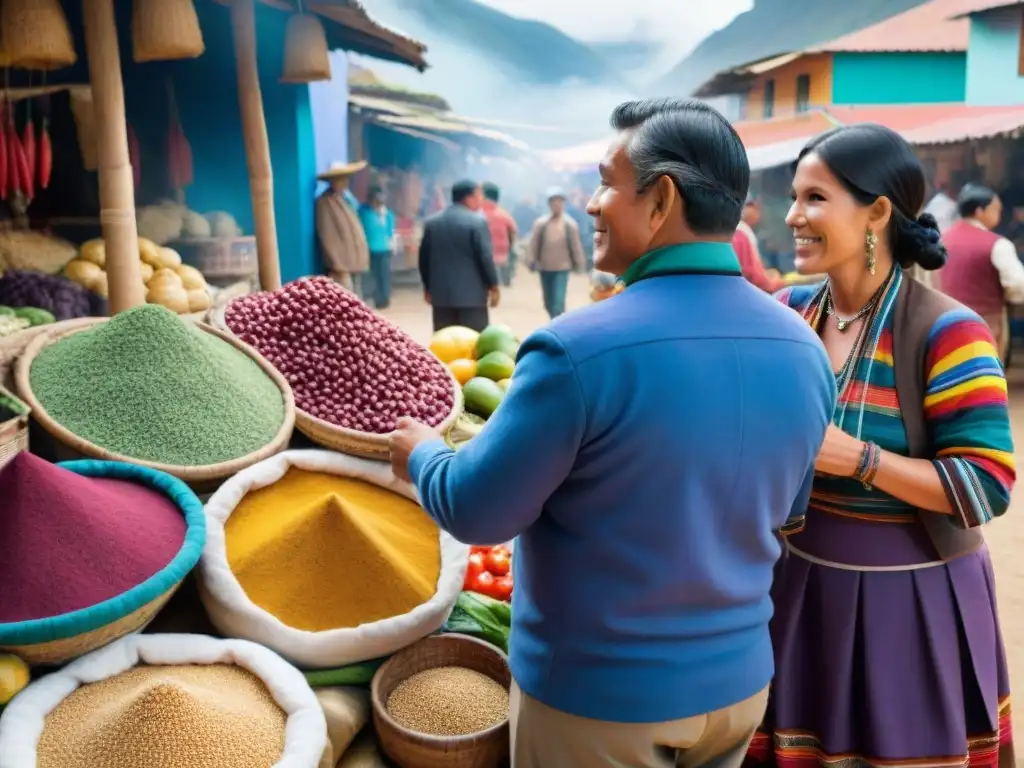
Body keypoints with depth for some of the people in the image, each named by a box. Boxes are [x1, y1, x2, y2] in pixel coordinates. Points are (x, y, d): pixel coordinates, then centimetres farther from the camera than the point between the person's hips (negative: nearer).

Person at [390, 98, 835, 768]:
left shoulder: (579, 347, -26)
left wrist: (421, 451, 4)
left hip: (595, 695, -4)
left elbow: (474, 511, -16)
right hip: (737, 684, 5)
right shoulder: (804, 349, -8)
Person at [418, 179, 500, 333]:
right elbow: (485, 257, -11)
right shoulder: (477, 222, -8)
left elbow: (424, 257, 11)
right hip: (471, 294, -5)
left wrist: (428, 287, 19)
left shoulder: (431, 222, 9)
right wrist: (493, 286, -2)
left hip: (441, 293, 5)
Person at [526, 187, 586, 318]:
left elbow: (576, 246, 0)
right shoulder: (540, 223, -3)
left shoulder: (570, 224, -3)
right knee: (549, 303, 14)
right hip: (544, 268, 2)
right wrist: (530, 262, -7)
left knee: (558, 303, -12)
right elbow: (533, 245, -2)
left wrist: (580, 265, 1)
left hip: (562, 268, -2)